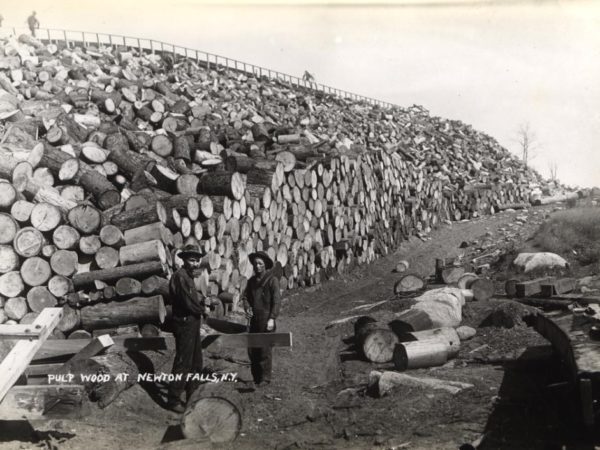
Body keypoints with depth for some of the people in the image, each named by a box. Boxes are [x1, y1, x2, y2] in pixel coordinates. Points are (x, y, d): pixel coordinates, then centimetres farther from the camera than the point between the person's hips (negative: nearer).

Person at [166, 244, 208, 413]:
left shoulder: (189, 276, 15)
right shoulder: (180, 276, -18)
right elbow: (189, 304, -21)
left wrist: (201, 301, -7)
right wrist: (203, 310, -5)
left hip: (193, 324, 10)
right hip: (185, 324, -10)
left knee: (196, 362, 17)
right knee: (183, 362, -4)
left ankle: (193, 397, 29)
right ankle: (173, 400, 5)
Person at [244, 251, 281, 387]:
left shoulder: (272, 280, -6)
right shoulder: (252, 280, 13)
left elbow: (277, 301, -9)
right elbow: (246, 296, 19)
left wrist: (272, 318, -15)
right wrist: (247, 307, -2)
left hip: (266, 320, -6)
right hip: (254, 320, 6)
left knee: (265, 350, -3)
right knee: (252, 349, 8)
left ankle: (265, 378, 7)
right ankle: (256, 378, 19)